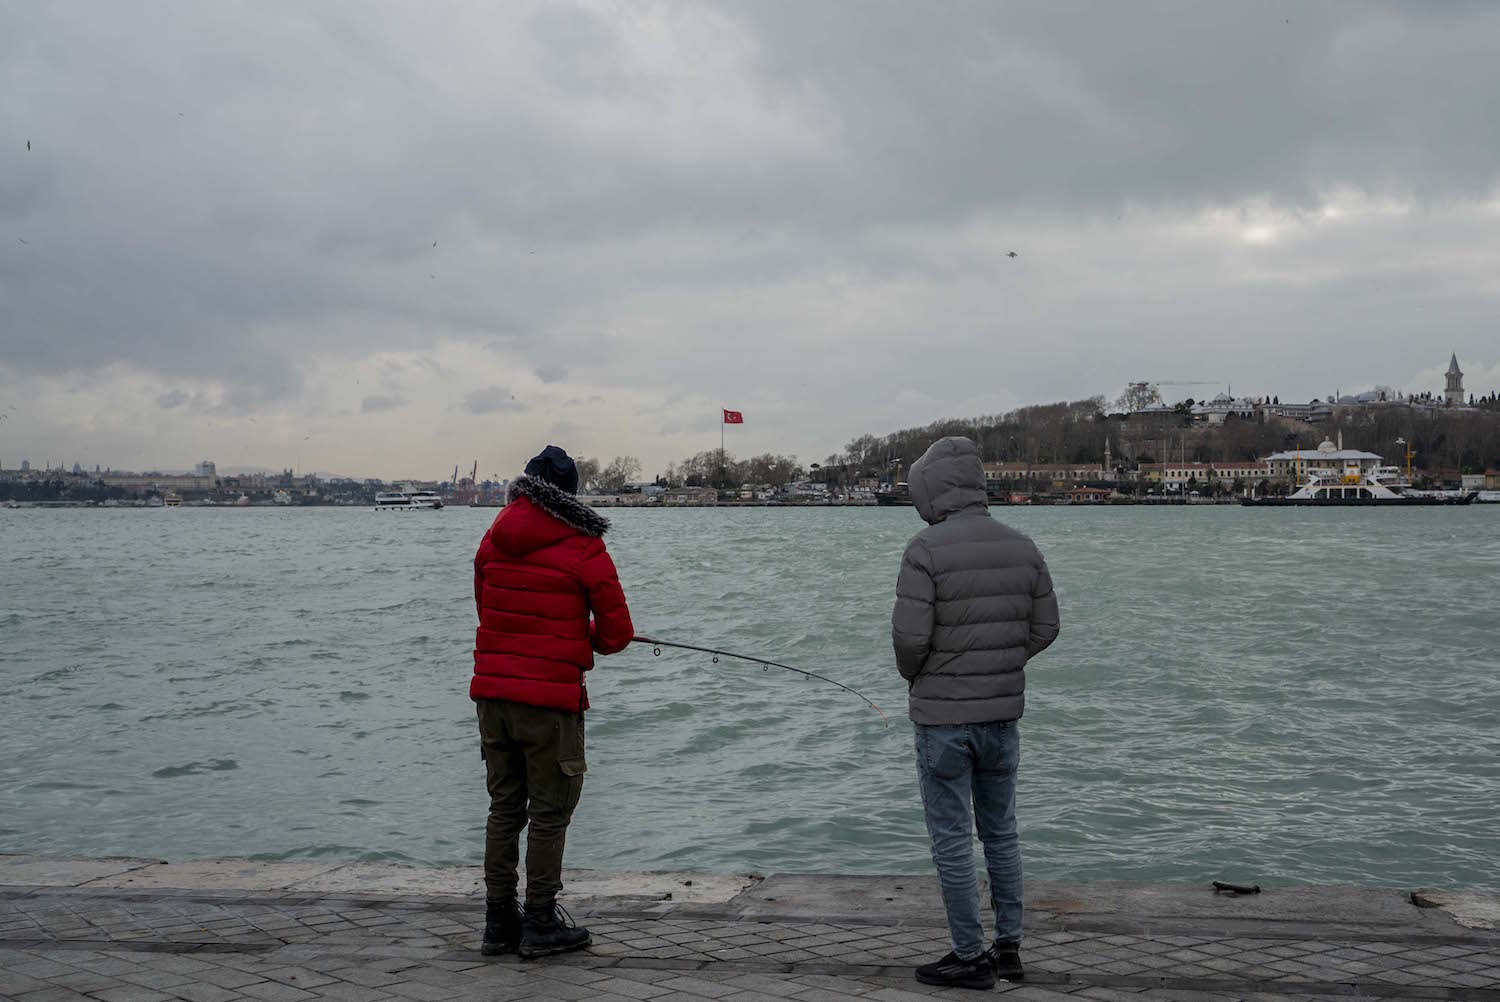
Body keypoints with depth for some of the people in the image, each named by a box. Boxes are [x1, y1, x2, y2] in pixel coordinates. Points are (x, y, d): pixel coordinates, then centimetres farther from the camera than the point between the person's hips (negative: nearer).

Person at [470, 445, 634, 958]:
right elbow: (617, 632, -4)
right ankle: (540, 924, 10)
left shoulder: (493, 540, 8)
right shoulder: (584, 550, -7)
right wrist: (590, 640, 17)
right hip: (550, 698, -5)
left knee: (504, 807, 14)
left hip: (491, 692, 6)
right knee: (549, 811, 5)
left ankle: (499, 922, 20)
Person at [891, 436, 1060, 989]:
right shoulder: (1022, 548, 1)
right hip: (1003, 712, 6)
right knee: (1000, 831, 19)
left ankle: (971, 957, 14)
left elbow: (910, 636, -19)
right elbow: (1044, 627, 6)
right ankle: (1009, 948, 25)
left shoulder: (926, 549, -16)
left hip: (942, 716, -5)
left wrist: (912, 672, 2)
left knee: (952, 839, 6)